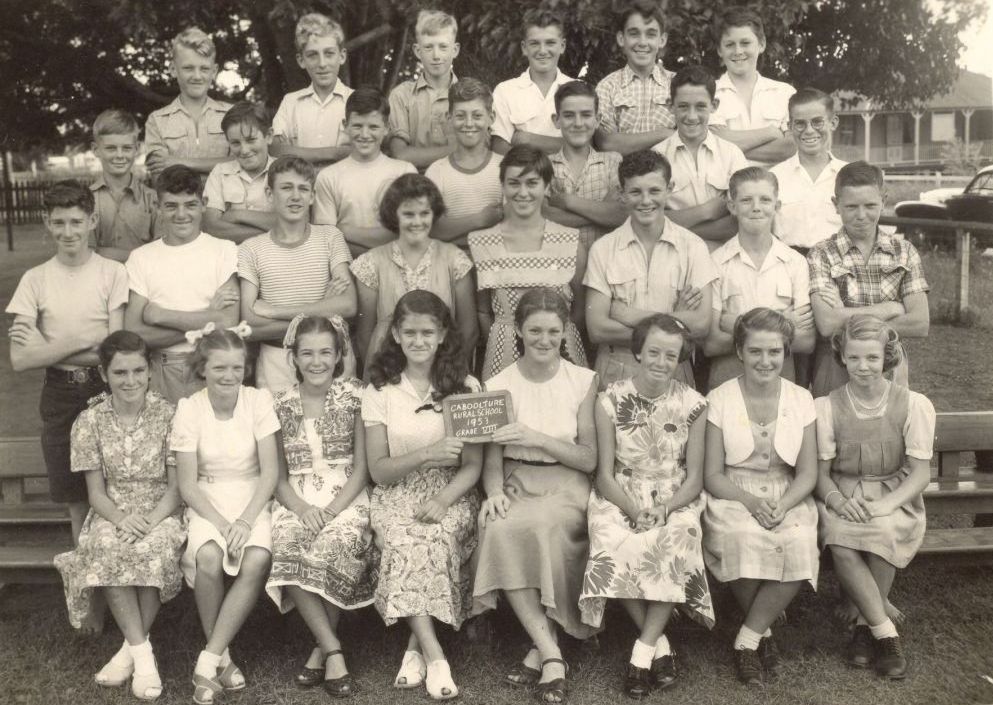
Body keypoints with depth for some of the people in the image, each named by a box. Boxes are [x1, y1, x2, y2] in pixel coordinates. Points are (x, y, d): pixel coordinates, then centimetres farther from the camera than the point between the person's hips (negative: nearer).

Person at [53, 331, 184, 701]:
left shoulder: (169, 415, -4)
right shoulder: (89, 421, 2)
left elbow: (177, 486, -4)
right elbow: (96, 492, 1)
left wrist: (150, 521, -21)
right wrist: (121, 518, -20)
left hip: (161, 512, -1)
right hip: (113, 514, 1)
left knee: (156, 548, -36)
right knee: (106, 548, -34)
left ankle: (132, 647, -17)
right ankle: (143, 651, -26)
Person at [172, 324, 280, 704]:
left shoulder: (258, 400, -6)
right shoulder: (189, 408, -7)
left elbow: (270, 471, -7)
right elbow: (188, 484, -7)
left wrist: (246, 521, -20)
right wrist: (222, 523, -21)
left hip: (252, 499, 1)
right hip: (207, 502, 0)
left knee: (257, 561, -29)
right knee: (208, 557, -31)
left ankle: (207, 661, -18)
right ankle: (222, 656, -10)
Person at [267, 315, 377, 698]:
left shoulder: (354, 397, 3)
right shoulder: (282, 405, 9)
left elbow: (361, 467, 0)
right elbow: (278, 474, 7)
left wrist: (332, 510, -14)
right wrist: (302, 508, -12)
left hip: (345, 498, -2)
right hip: (297, 501, 2)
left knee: (335, 547, -33)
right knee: (286, 549, -31)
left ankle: (322, 648, -13)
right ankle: (333, 648, -20)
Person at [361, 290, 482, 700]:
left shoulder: (465, 388, 4)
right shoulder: (379, 392, 4)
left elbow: (473, 465, 1)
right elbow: (378, 471, -1)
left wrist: (443, 500, -19)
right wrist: (428, 455, -18)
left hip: (451, 494, 0)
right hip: (397, 494, 0)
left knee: (435, 539, -33)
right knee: (405, 543, -33)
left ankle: (416, 647, -19)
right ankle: (434, 655, -30)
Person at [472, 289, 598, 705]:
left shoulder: (584, 382, 3)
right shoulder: (498, 386, 6)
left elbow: (589, 459, -2)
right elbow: (492, 459, 4)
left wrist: (538, 439, -16)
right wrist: (494, 491, -18)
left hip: (566, 486, -1)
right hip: (517, 485, 1)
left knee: (545, 526, -34)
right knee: (500, 530, -32)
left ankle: (542, 651, -17)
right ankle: (552, 654, -24)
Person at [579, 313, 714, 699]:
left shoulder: (693, 404, -1)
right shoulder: (611, 400, -4)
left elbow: (694, 478, 0)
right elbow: (605, 473, -3)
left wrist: (664, 509, -17)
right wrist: (636, 511, -18)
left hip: (675, 501, 1)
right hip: (620, 499, 0)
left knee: (674, 547, -31)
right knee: (615, 550, -31)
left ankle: (643, 650, -19)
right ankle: (659, 644, -12)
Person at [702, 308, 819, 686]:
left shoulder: (801, 399, 5)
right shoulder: (718, 399, -1)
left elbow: (808, 473, 4)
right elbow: (712, 475, -2)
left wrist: (782, 505, -16)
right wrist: (751, 501, -20)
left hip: (788, 498, 2)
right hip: (733, 496, -1)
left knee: (800, 545, -31)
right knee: (743, 540, -34)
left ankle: (747, 640, -13)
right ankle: (763, 631, -6)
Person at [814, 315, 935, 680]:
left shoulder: (913, 405, -1)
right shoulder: (825, 407, 1)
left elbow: (921, 472, -5)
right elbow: (820, 471, 0)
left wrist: (887, 505, -22)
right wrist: (836, 499, -22)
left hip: (895, 500, 0)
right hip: (843, 497, 1)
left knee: (883, 532, -35)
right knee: (841, 544, -32)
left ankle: (865, 624, -11)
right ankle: (886, 633, -18)